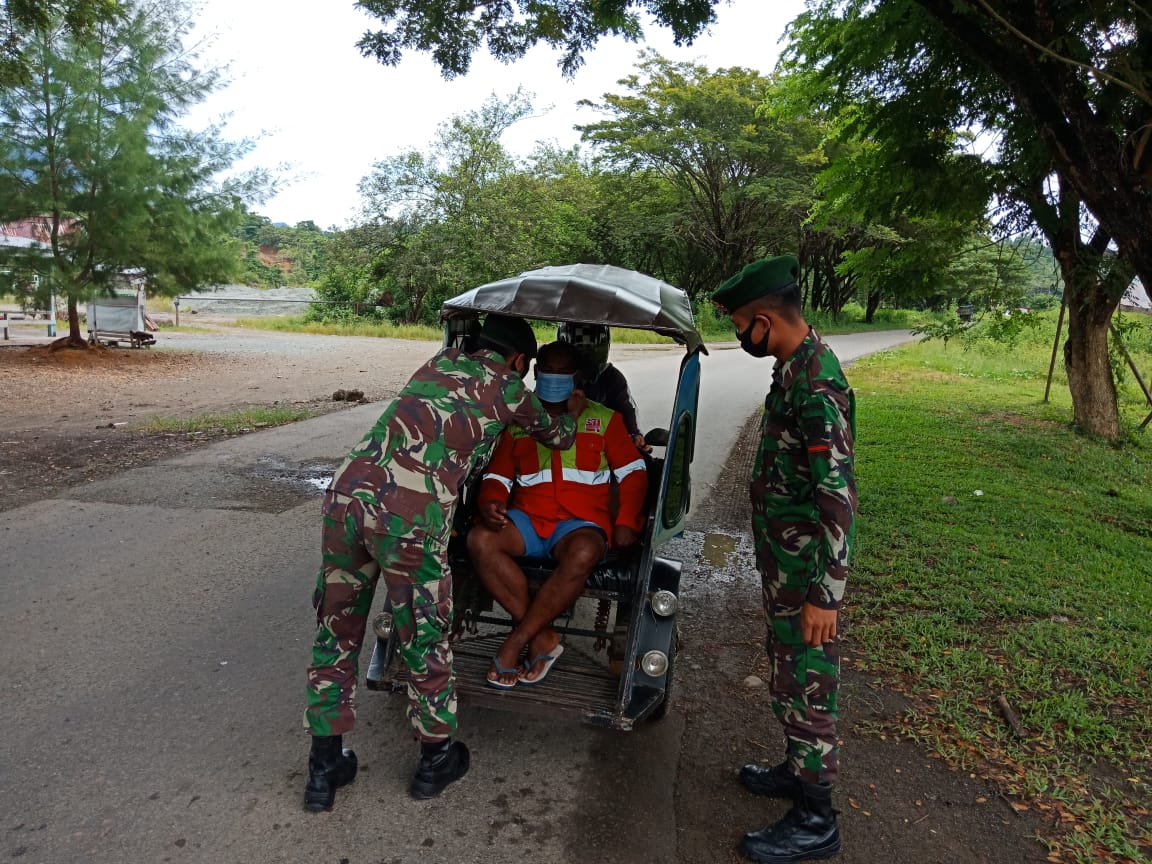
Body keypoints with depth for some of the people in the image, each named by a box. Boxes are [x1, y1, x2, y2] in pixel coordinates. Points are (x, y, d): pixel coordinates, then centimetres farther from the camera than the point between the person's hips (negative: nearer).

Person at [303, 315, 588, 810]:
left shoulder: (440, 361, 24)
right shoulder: (506, 387, 11)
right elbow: (559, 436, 27)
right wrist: (571, 412, 50)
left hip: (347, 491, 5)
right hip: (410, 516, -5)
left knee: (335, 634, 16)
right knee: (423, 639, 13)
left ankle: (325, 769, 29)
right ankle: (436, 759, 33)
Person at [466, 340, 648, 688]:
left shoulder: (604, 419, 15)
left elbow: (633, 471, 10)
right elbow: (497, 476, 15)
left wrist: (626, 522, -6)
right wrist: (490, 502, -10)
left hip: (581, 523, -2)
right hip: (527, 518, 2)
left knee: (583, 554, -38)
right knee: (479, 539, -29)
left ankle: (513, 645, -24)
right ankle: (542, 637, -20)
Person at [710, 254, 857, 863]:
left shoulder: (815, 385, -25)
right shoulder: (796, 368, 6)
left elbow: (838, 498, -27)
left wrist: (826, 593, -25)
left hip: (803, 568, -10)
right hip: (785, 560, 10)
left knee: (806, 681, 3)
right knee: (788, 668, 22)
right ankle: (798, 771, 40)